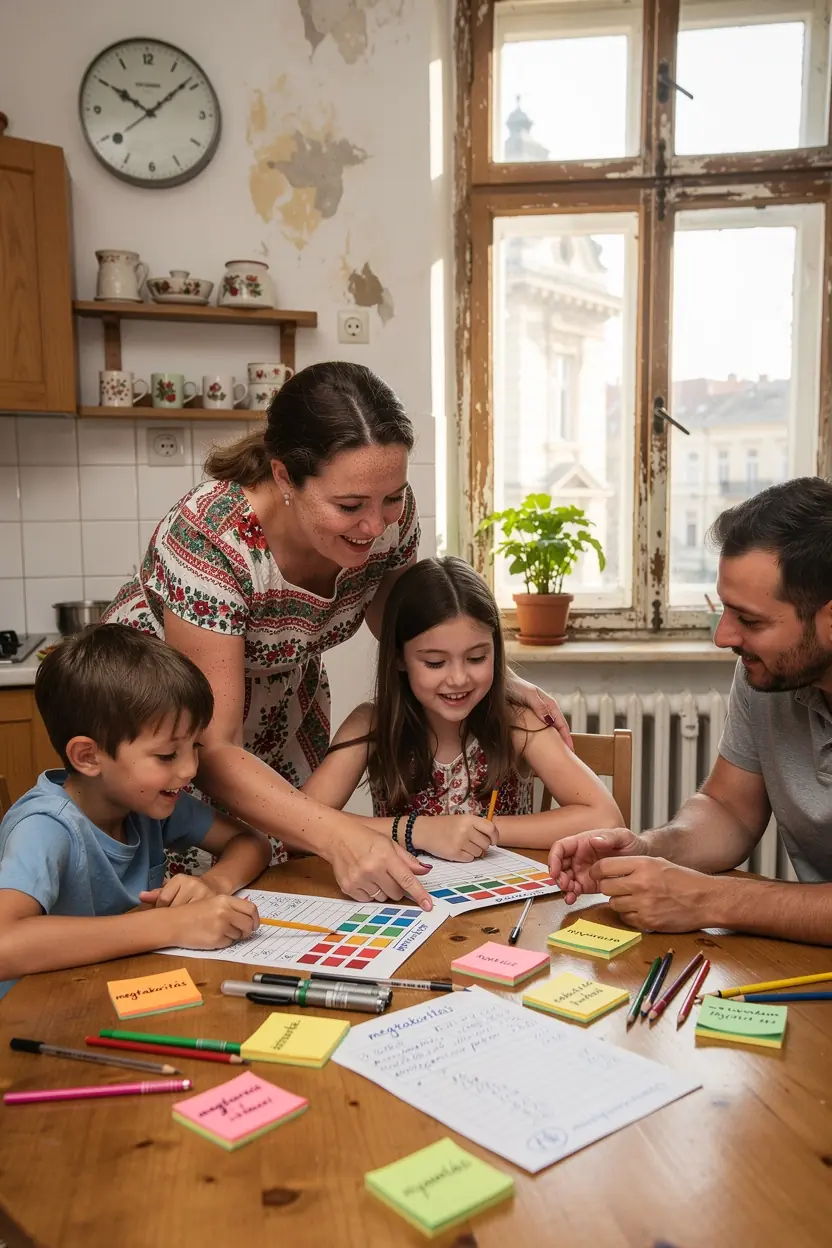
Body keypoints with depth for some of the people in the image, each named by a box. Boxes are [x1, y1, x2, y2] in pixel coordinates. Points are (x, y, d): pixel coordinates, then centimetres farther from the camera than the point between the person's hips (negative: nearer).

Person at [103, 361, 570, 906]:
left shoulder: (392, 514, -21)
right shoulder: (211, 540, -37)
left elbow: (392, 617, 1)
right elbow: (211, 750, -34)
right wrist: (338, 834, -46)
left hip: (285, 707, 4)